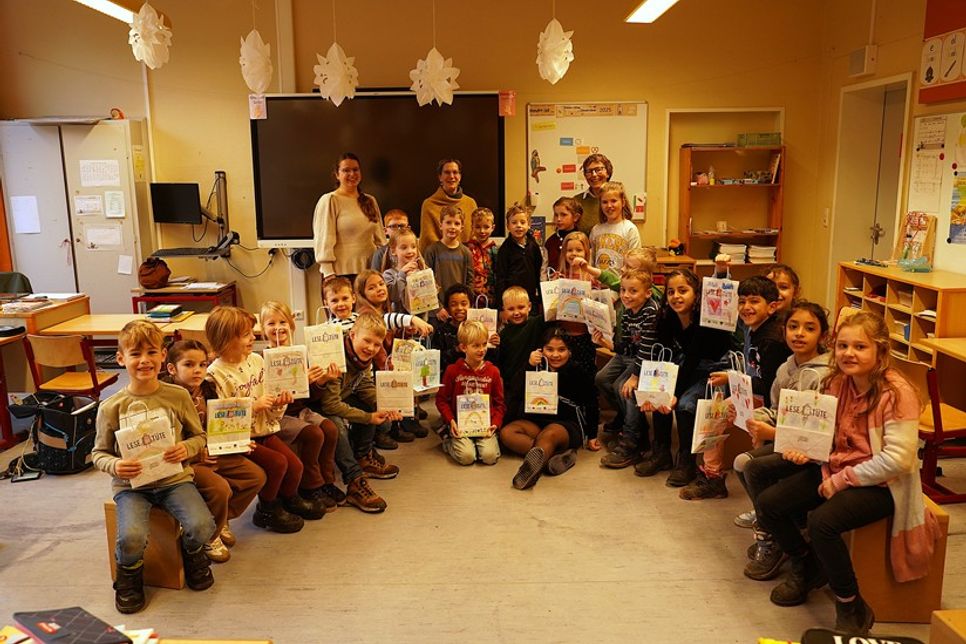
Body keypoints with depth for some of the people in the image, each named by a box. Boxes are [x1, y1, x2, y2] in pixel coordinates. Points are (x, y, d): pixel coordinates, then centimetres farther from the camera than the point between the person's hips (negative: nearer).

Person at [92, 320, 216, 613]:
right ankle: (129, 574, 11)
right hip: (130, 484, 0)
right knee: (131, 538, -29)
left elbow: (199, 436, 9)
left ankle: (192, 554, 16)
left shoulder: (178, 396, -2)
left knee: (202, 527, -24)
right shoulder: (111, 407, -4)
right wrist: (115, 466, -16)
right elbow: (99, 453, 6)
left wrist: (187, 448, -13)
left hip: (175, 479, 1)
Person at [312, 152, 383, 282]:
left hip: (370, 272, 5)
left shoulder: (370, 201, 16)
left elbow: (380, 238, 18)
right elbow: (323, 240, -7)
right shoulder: (329, 201, -1)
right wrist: (329, 274, -14)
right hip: (341, 273, -5)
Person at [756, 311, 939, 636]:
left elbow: (897, 459, -24)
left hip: (880, 484, -7)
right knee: (768, 503, -4)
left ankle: (853, 609, -6)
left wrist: (841, 480, -20)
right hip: (836, 470, 8)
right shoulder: (837, 383, 2)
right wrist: (805, 450, -12)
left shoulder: (897, 393, -20)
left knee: (822, 521, -31)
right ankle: (806, 566, 25)